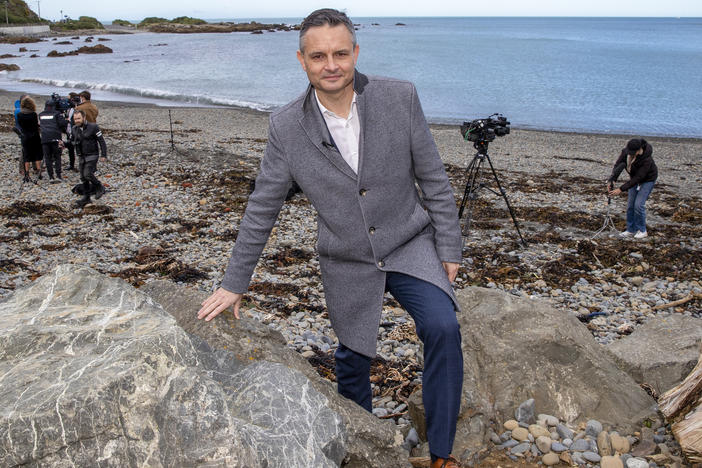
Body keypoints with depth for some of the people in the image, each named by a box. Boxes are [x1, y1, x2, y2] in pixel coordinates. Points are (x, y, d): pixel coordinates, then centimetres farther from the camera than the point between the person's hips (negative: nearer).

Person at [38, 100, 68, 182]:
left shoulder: (41, 115, 11)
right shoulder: (57, 114, -1)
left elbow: (40, 124, 19)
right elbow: (62, 124, -9)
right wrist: (64, 130, 9)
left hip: (44, 138, 2)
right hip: (55, 138, -2)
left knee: (47, 158, 5)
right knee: (57, 157, 6)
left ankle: (51, 177, 1)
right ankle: (58, 175, -4)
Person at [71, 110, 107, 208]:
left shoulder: (93, 127, -11)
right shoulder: (74, 129, 6)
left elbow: (101, 141, -9)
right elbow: (72, 142, 16)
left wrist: (103, 155, -15)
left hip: (92, 156, -6)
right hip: (81, 157, 6)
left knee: (88, 174, -20)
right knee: (83, 178, 8)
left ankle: (99, 188, 4)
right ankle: (86, 197, 18)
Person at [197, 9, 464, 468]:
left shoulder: (400, 97, -13)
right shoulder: (286, 126, -11)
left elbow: (434, 179, -4)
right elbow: (262, 208, -3)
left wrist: (449, 247, -3)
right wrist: (234, 282, 1)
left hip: (410, 245, -1)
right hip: (348, 263, 1)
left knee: (442, 328, -22)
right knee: (352, 361, 13)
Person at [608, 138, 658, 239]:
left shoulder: (646, 159, -38)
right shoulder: (626, 151, -23)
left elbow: (638, 178, -35)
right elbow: (618, 165, -24)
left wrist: (621, 189, -37)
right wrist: (612, 179, -41)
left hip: (648, 179, -6)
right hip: (634, 177, 6)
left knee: (639, 204, -13)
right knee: (630, 205, 4)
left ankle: (642, 231, 4)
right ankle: (631, 230, 15)